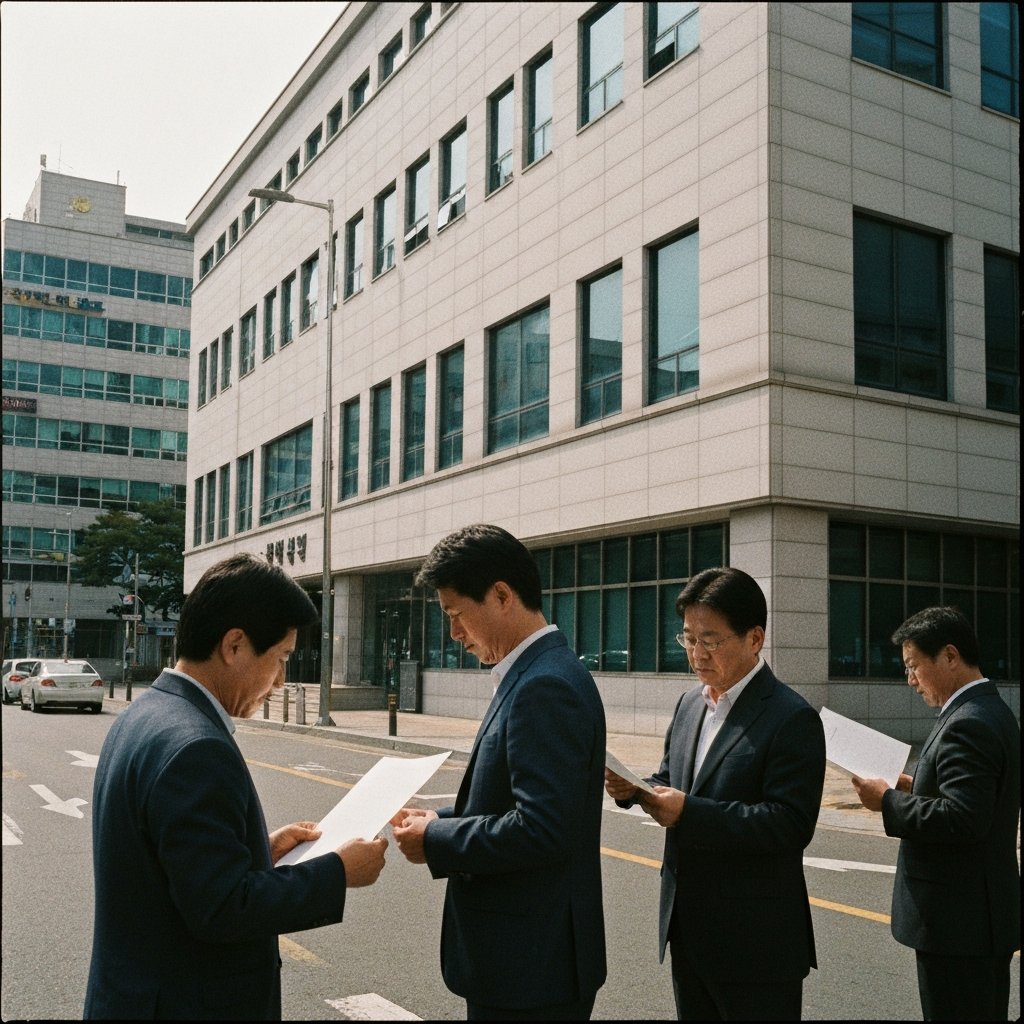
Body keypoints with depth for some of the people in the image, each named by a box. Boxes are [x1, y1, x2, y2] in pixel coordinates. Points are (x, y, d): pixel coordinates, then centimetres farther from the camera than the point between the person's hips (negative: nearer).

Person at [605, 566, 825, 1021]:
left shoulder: (791, 719, -15)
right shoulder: (690, 702, 9)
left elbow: (791, 824, -22)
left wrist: (689, 812, -28)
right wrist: (635, 789, -6)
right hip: (688, 929, 7)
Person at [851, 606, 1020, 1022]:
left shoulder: (968, 725, -21)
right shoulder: (993, 711, 12)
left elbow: (962, 819, -29)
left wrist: (889, 801, -18)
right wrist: (917, 788, 8)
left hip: (957, 923, -11)